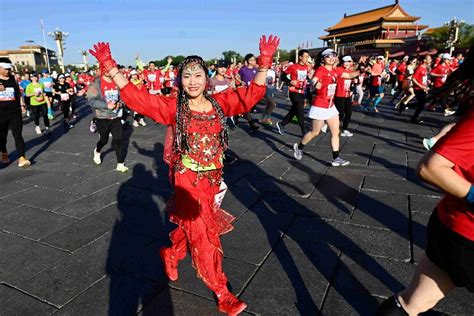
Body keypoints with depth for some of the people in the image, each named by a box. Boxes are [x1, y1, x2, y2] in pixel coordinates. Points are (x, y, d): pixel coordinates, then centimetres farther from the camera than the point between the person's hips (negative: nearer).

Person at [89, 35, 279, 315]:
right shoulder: (173, 107, -9)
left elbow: (253, 93, -3)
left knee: (192, 226, 22)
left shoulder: (219, 102, -2)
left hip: (213, 178, 4)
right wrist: (110, 66, -15)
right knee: (204, 235, 5)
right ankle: (222, 293, 23)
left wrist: (265, 63, -12)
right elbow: (134, 96, -10)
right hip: (188, 181, -4)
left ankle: (170, 255, 54)